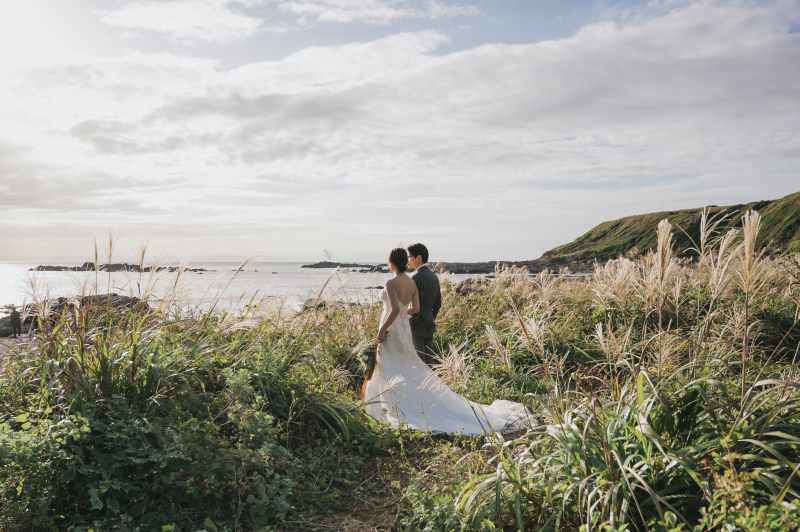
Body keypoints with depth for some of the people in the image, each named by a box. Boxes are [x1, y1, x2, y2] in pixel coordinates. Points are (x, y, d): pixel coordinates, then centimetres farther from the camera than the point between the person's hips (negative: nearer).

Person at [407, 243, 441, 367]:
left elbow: (418, 305, -21)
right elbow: (438, 303, 14)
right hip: (429, 326, 9)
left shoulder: (417, 277, -17)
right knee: (429, 362, 14)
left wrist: (409, 326, -12)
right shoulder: (434, 276, 10)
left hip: (418, 326, -9)